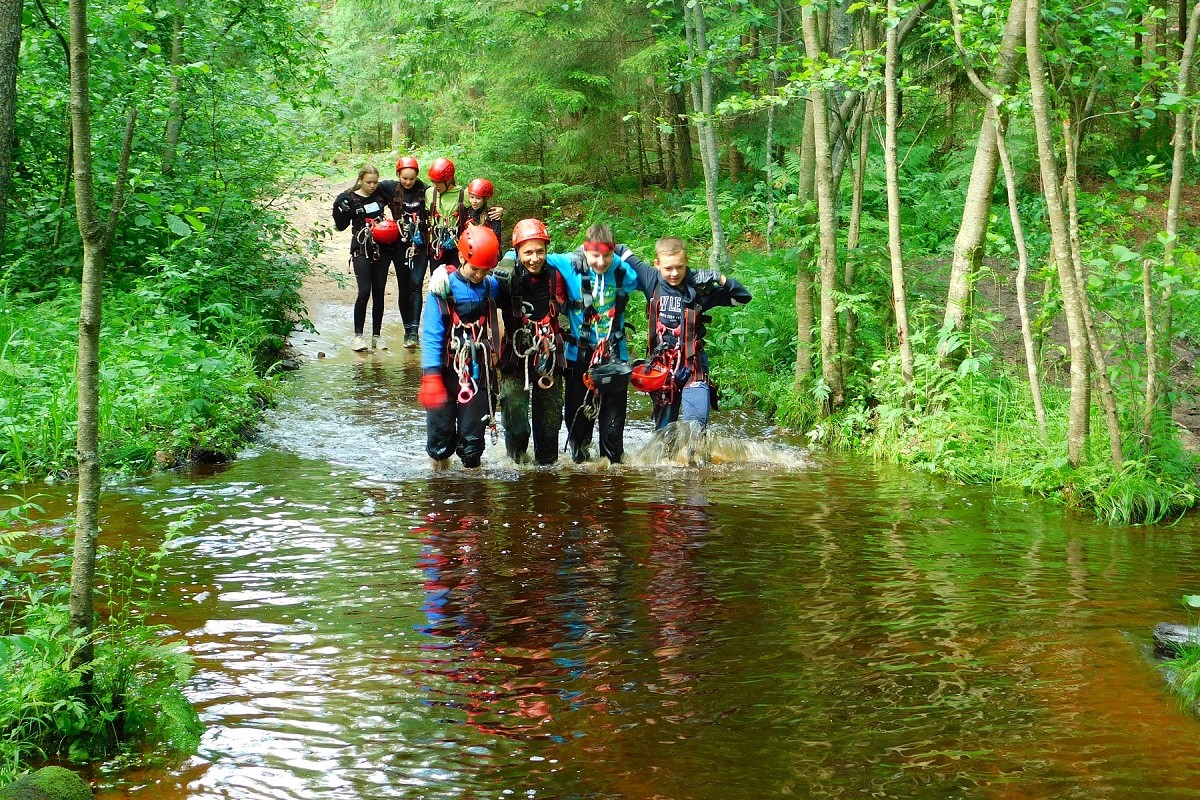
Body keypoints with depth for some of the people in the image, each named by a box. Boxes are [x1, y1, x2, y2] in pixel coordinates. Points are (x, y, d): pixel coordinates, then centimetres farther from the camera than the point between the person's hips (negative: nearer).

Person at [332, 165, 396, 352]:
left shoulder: (381, 193, 5)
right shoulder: (350, 199, -3)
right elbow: (341, 226, -4)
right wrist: (339, 209, -18)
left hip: (382, 250, 4)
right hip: (361, 250, -3)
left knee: (379, 292, 5)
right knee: (364, 291, -13)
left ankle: (376, 335, 12)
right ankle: (358, 336, -6)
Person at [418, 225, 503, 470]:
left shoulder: (492, 287, 4)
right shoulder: (443, 289, -8)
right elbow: (431, 336, -13)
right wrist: (431, 377, -20)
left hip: (478, 376, 2)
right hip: (446, 374, -2)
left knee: (472, 440, 1)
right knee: (440, 436, 4)